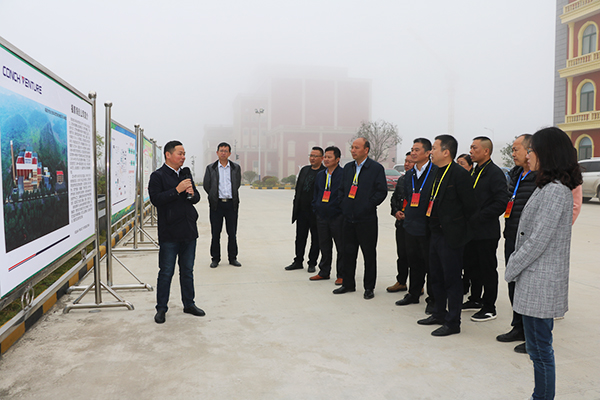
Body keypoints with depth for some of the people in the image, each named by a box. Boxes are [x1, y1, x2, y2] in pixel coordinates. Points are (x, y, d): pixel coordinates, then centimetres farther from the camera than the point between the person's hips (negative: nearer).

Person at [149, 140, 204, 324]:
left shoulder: (186, 174, 14)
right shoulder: (158, 176, -6)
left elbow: (197, 197, 18)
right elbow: (155, 199, -18)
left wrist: (192, 194, -5)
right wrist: (177, 190, -21)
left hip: (189, 231, 6)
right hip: (169, 233, -6)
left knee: (187, 271, 15)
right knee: (166, 272, 3)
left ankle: (189, 304, 27)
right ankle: (161, 308, 17)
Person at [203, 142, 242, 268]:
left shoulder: (236, 168, 7)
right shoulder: (210, 168, 5)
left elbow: (237, 184, 11)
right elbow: (206, 186, 7)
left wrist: (230, 196, 9)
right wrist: (215, 196, 8)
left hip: (231, 204, 1)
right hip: (217, 204, -1)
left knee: (232, 233, 5)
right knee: (215, 233, 3)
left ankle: (233, 258, 15)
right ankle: (215, 259, 14)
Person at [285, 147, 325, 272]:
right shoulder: (304, 170, 10)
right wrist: (296, 206, 10)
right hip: (302, 210, 6)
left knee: (315, 239, 8)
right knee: (300, 237, 13)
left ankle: (312, 263, 20)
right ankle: (298, 262, 25)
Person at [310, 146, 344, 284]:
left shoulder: (344, 174, -7)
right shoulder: (320, 175, 13)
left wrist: (343, 211, -10)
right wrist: (316, 209, 11)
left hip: (337, 217, -6)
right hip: (322, 216, 6)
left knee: (341, 247, 3)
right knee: (324, 246, 14)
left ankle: (341, 275, 14)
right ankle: (324, 272, 27)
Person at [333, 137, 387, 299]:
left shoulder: (376, 168, -5)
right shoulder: (348, 168, 12)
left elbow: (382, 191, -8)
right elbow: (341, 188, 19)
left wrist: (368, 205, -10)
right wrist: (343, 204, 7)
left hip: (367, 219, -5)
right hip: (348, 218, 5)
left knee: (369, 254, 5)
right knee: (348, 252, 12)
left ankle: (369, 287, 17)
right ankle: (348, 284, 26)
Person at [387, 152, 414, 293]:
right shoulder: (401, 179, 13)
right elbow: (394, 198, 20)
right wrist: (396, 211, 2)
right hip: (401, 223, 7)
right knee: (401, 254, 14)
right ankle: (401, 282, 27)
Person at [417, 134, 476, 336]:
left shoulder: (459, 174, -16)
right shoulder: (438, 172, 11)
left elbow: (470, 206, -15)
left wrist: (458, 227, -6)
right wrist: (434, 226, 13)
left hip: (451, 236, -9)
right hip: (436, 233, 9)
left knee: (452, 279, 2)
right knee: (436, 277, 18)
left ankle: (453, 322, 14)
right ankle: (439, 314, 33)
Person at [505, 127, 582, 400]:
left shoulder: (555, 192, -19)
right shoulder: (550, 188, 12)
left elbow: (538, 241, -21)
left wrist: (512, 269, -10)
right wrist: (515, 267, 13)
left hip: (540, 282, -10)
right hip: (536, 279, 10)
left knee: (540, 348, 2)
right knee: (538, 347, 20)